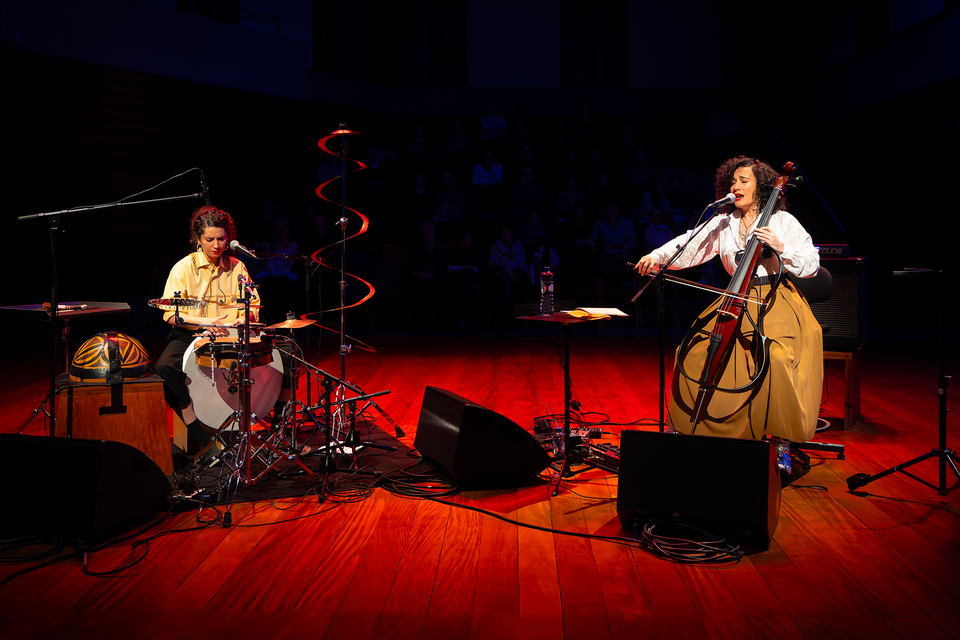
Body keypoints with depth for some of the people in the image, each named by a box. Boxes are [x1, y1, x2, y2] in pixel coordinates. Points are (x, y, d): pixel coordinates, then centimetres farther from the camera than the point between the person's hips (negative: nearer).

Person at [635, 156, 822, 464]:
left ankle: (783, 441, -16)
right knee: (695, 354, -12)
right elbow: (691, 245, -3)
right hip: (736, 302, 4)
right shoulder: (723, 223, 11)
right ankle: (706, 429, 7)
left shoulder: (783, 221, 3)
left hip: (776, 301, -4)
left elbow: (812, 264, -1)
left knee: (776, 361, -31)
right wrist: (658, 256, -20)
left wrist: (780, 248, -16)